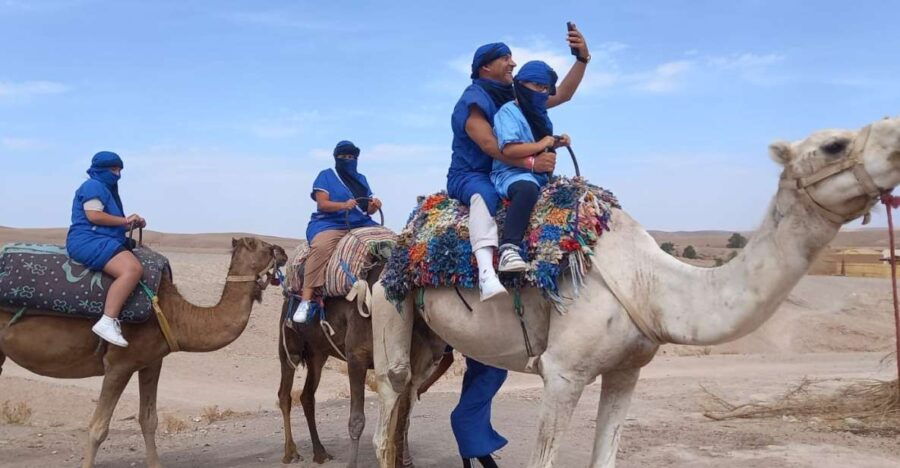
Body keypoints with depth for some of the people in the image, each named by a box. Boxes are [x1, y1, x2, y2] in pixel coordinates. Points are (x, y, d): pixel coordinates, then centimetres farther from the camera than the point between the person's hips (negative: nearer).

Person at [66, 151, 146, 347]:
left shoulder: (106, 189, 27)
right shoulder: (93, 186, -4)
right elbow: (94, 215, -18)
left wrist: (133, 223, 11)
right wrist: (124, 220, -9)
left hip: (103, 241, 11)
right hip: (88, 240, -11)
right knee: (133, 269, -32)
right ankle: (107, 322, -38)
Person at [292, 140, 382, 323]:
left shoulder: (361, 179, 22)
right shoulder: (326, 176, 7)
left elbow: (367, 209, 19)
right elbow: (322, 204, -7)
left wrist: (374, 206, -5)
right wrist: (343, 205, -23)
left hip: (361, 224, 5)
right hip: (330, 223, -5)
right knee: (321, 246, -37)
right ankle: (306, 299, -39)